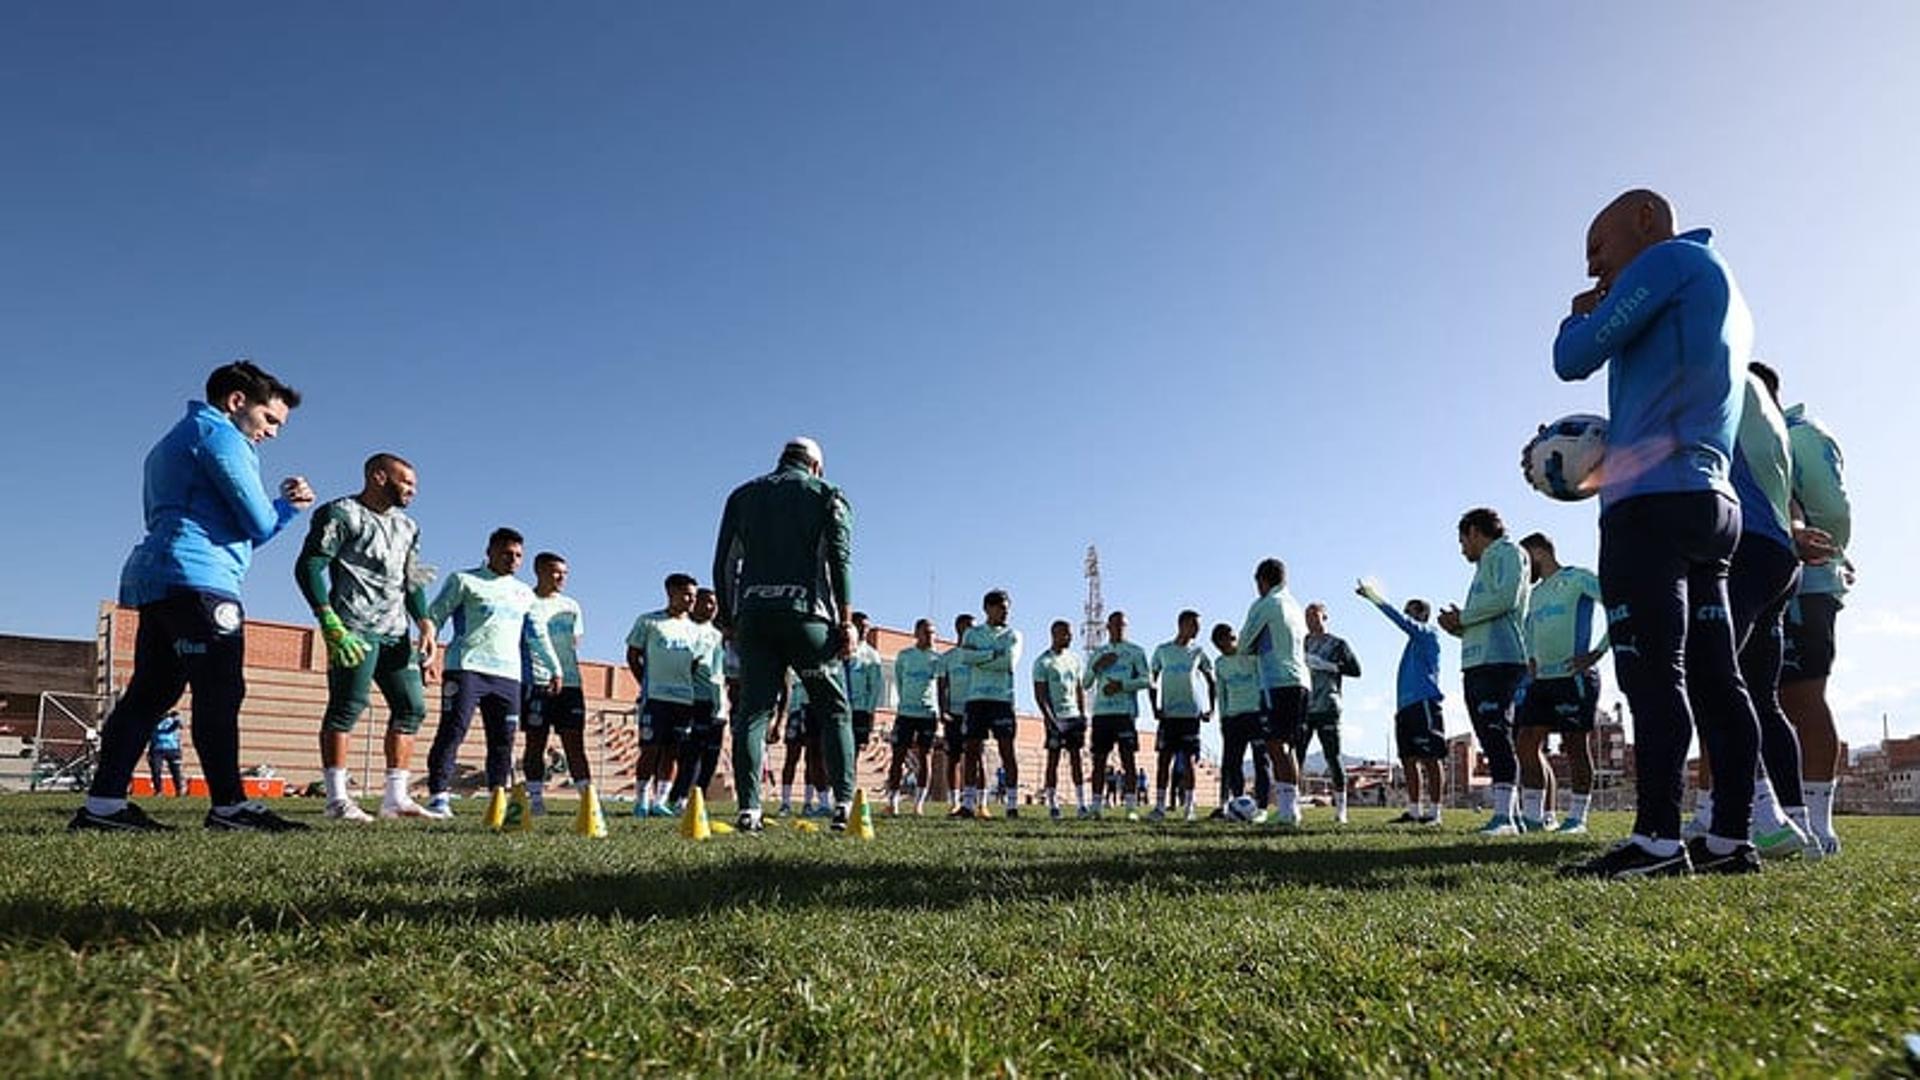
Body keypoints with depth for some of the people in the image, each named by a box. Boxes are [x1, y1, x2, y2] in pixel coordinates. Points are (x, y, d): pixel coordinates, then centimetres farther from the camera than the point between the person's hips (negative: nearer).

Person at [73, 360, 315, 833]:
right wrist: (285, 507, 15)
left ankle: (104, 804, 6)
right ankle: (230, 806, -12)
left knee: (149, 693, 8)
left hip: (153, 579, 10)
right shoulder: (220, 435, -2)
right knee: (219, 694, -11)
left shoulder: (173, 442, 30)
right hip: (196, 579, -10)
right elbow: (258, 524, -8)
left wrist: (288, 505, 19)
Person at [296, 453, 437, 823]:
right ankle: (337, 798, -6)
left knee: (411, 706, 4)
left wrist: (426, 624, 6)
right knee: (348, 705, -11)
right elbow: (308, 568, -10)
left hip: (396, 632, 8)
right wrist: (330, 624, -20)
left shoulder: (406, 527, 22)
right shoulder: (341, 514, -2)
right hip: (355, 628, -8)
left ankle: (395, 796, 8)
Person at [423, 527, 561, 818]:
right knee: (453, 730, -10)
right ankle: (438, 796, -8)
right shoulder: (464, 581, 7)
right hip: (466, 668, -5)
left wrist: (554, 668, 23)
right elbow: (434, 617, 2)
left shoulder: (524, 593, 22)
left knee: (503, 739, 2)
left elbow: (538, 635, 26)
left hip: (507, 675, 5)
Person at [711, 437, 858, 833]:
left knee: (751, 712, 4)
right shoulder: (827, 495, 11)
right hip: (807, 612, -2)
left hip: (753, 612, 3)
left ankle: (749, 808, -3)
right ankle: (844, 804, -4)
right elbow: (839, 559, -2)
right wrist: (846, 621, -5)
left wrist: (728, 619, 16)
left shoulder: (743, 495, 19)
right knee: (834, 711, 5)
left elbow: (724, 563, 13)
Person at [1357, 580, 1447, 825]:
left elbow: (1402, 621, -15)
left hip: (1423, 703, -9)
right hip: (1406, 705, 9)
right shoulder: (1414, 641, 26)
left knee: (1429, 759, -8)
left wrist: (1376, 599, -17)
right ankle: (1414, 811, 10)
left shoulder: (1427, 633, 1)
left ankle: (1434, 811, -7)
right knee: (1409, 760, 7)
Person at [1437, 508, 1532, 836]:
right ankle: (1510, 815, 7)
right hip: (1476, 662, 9)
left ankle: (1505, 816, -18)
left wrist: (1463, 617, -4)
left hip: (1499, 660, -9)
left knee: (1497, 736, -15)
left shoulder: (1506, 551, 4)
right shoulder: (1486, 564, 30)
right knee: (1491, 741, 6)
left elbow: (1507, 597, -14)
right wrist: (1460, 627, 10)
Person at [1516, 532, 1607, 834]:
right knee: (1526, 744, 2)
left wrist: (1598, 652, -17)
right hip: (1541, 680, 8)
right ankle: (1534, 816, 7)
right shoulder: (1535, 594, 20)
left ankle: (1577, 817, 6)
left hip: (1574, 677, -8)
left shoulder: (1577, 579, -5)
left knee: (1576, 747, -2)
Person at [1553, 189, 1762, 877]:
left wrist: (1580, 316, 14)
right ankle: (1730, 839, 8)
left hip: (1654, 500, -10)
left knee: (1652, 673, -12)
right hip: (1711, 504, 10)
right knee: (1713, 678, 6)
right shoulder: (1725, 298, 29)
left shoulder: (1669, 259, 1)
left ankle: (1657, 840, -13)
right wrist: (1593, 443, 17)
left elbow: (1575, 358, -7)